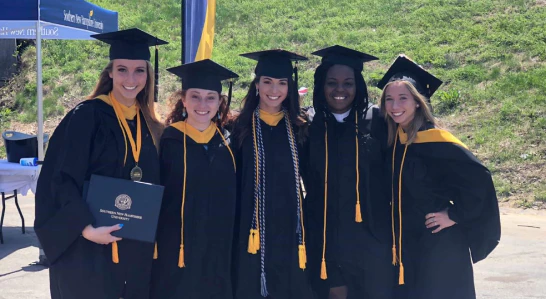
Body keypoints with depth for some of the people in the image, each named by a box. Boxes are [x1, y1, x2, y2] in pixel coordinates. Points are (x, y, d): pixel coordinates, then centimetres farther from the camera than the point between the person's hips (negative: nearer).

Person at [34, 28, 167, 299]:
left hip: (136, 250, 6)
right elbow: (62, 180, -15)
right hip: (87, 249, -5)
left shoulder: (150, 125, 8)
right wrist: (87, 228, -24)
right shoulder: (87, 116, -10)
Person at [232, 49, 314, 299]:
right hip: (252, 232, -2)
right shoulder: (241, 128, 1)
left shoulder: (297, 129, 7)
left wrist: (305, 231, 5)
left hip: (289, 231, 2)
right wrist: (234, 232, -3)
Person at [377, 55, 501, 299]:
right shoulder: (395, 140, 4)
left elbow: (478, 176, -22)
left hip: (439, 243, -7)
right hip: (408, 244, 7)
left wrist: (455, 215, -17)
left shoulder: (433, 139, -17)